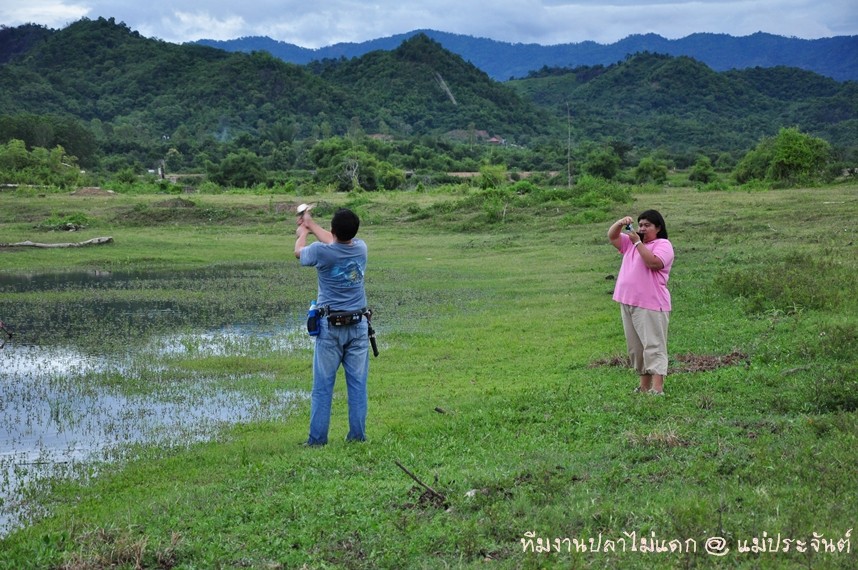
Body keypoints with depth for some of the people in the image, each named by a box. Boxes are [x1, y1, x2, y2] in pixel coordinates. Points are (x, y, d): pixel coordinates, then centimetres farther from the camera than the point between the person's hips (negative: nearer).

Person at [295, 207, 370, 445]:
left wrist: (303, 231, 33)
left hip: (330, 327, -3)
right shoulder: (361, 248, -2)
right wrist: (311, 225, 33)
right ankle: (357, 435, 8)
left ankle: (317, 438, 4)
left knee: (323, 386, 2)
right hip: (358, 325, 3)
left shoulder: (321, 251, -13)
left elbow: (298, 251, 11)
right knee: (358, 384, 6)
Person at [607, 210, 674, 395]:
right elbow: (612, 236, 15)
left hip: (651, 306, -8)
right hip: (628, 303, 8)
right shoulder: (630, 242, 20)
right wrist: (620, 223, -4)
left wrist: (638, 242, -17)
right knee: (636, 347, 12)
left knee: (653, 345, -12)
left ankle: (657, 389, -17)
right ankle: (644, 385, 20)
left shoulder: (663, 245, -4)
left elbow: (653, 262, -21)